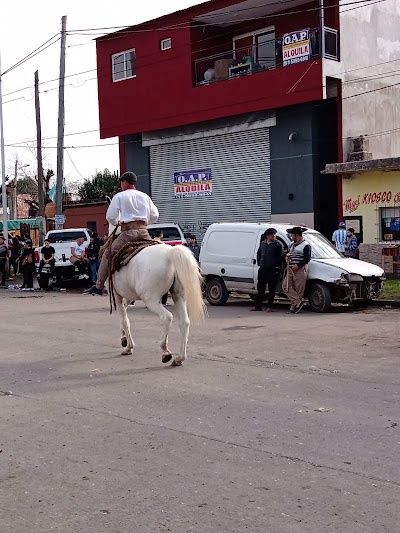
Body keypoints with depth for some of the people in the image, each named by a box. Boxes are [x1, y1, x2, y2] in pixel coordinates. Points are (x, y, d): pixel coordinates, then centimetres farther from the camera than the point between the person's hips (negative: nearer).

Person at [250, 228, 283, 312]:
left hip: (273, 269, -5)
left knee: (271, 289, -1)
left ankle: (269, 307, 4)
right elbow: (258, 253, 25)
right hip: (262, 269, 5)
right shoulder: (263, 243, 14)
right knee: (260, 287, 9)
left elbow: (280, 256, -5)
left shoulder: (278, 244, -3)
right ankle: (258, 306, 16)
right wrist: (259, 262, 14)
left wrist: (277, 266, -12)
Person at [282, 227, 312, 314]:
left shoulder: (306, 246, -5)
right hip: (290, 270, 8)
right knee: (285, 285, -7)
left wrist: (297, 265, -20)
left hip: (300, 270, -8)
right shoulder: (292, 245, 21)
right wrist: (287, 258, 8)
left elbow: (307, 259, -14)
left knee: (298, 290, -6)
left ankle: (294, 305, -1)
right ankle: (297, 303, -7)